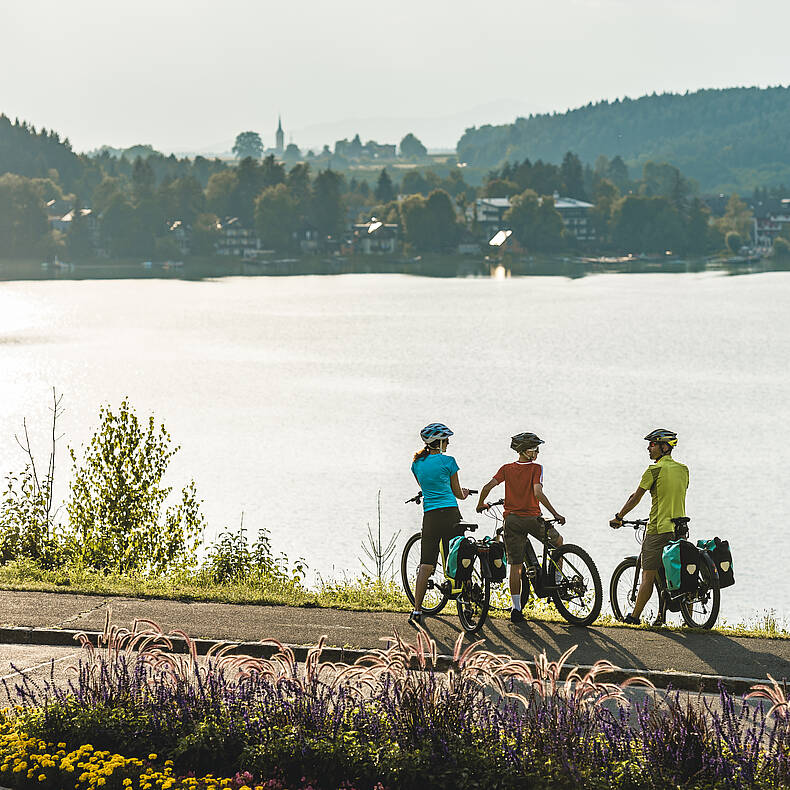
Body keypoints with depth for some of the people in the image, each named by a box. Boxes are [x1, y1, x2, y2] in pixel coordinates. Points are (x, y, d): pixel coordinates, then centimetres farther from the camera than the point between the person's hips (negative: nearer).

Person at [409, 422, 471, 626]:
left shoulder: (417, 463, 9)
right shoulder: (448, 461, -3)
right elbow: (457, 491, 8)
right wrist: (464, 494, 33)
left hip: (430, 516, 3)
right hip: (450, 514, -3)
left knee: (426, 564, 3)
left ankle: (417, 611, -4)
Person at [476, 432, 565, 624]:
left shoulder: (507, 469, 4)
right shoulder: (536, 468, -7)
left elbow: (487, 487, -5)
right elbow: (538, 493, -21)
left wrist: (481, 505, 13)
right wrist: (555, 514, -18)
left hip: (511, 520, 3)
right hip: (531, 518, -3)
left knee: (515, 565, 4)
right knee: (558, 541, 25)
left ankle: (516, 608, 1)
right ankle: (557, 581, 21)